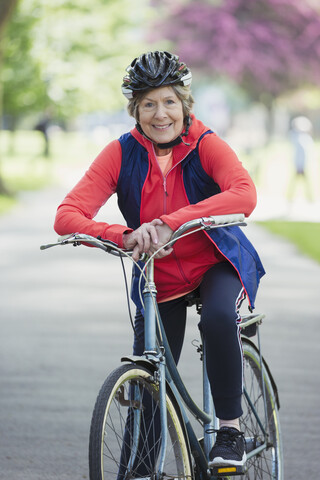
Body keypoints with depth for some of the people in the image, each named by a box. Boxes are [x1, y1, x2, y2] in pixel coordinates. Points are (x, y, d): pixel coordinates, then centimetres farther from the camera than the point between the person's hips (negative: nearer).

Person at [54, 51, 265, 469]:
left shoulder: (206, 145, -18)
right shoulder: (122, 153, -14)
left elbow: (244, 194, -39)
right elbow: (67, 217, -24)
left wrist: (170, 223, -50)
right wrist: (124, 237, -44)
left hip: (218, 265, -2)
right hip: (158, 278, 2)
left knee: (219, 317, -34)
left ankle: (231, 428, -19)